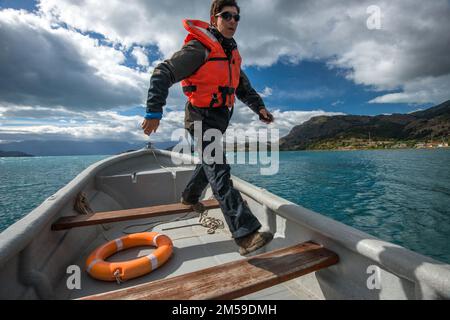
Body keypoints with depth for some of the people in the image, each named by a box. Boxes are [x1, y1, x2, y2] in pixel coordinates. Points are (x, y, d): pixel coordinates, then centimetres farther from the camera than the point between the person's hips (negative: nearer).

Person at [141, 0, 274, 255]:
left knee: (210, 164, 21)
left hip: (220, 118, 9)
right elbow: (162, 74, -14)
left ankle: (190, 196, 46)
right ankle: (246, 234, -20)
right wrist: (154, 112, -22)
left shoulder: (232, 54, 17)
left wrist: (259, 107, 5)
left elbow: (244, 88, 21)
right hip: (201, 117, -9)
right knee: (219, 172, -18)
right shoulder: (199, 48, -9)